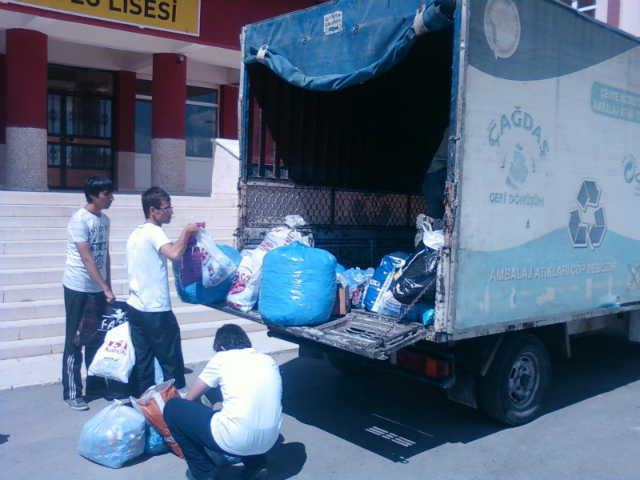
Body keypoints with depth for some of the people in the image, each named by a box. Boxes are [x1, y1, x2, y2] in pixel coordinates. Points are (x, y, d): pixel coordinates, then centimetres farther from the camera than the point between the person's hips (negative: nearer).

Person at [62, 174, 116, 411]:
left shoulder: (105, 220, 7)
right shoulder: (80, 220, -15)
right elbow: (87, 259, -20)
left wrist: (107, 287, 11)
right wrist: (106, 289, -22)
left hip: (98, 289, 7)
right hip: (79, 289, -7)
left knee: (97, 339, 14)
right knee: (74, 342, 2)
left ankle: (96, 385, 27)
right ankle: (72, 393, 11)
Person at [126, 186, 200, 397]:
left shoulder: (136, 233, 14)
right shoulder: (154, 231, -14)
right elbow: (174, 254, -29)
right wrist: (186, 232, -17)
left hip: (135, 307, 9)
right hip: (156, 310, -9)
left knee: (142, 361, 12)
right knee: (171, 362, 2)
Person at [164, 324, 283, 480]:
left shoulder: (222, 358, 2)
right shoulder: (269, 360, 14)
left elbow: (191, 398, 12)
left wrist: (208, 412, 32)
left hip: (236, 441, -6)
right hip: (269, 441, 6)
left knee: (173, 407, 12)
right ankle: (255, 464, 21)